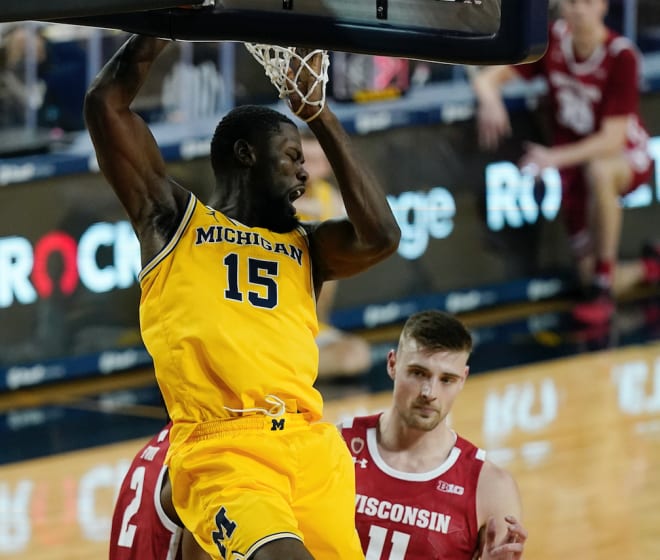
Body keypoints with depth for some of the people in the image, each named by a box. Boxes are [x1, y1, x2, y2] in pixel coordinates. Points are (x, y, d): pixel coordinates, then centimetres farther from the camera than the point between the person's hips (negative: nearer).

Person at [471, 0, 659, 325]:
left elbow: (613, 139, -26)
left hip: (626, 156, -4)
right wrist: (490, 101, -32)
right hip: (574, 165, 4)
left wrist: (555, 157, -39)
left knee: (598, 171, -43)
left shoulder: (621, 56, -22)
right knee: (589, 278, -2)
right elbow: (487, 77, -7)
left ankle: (603, 281, -29)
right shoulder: (552, 40, -9)